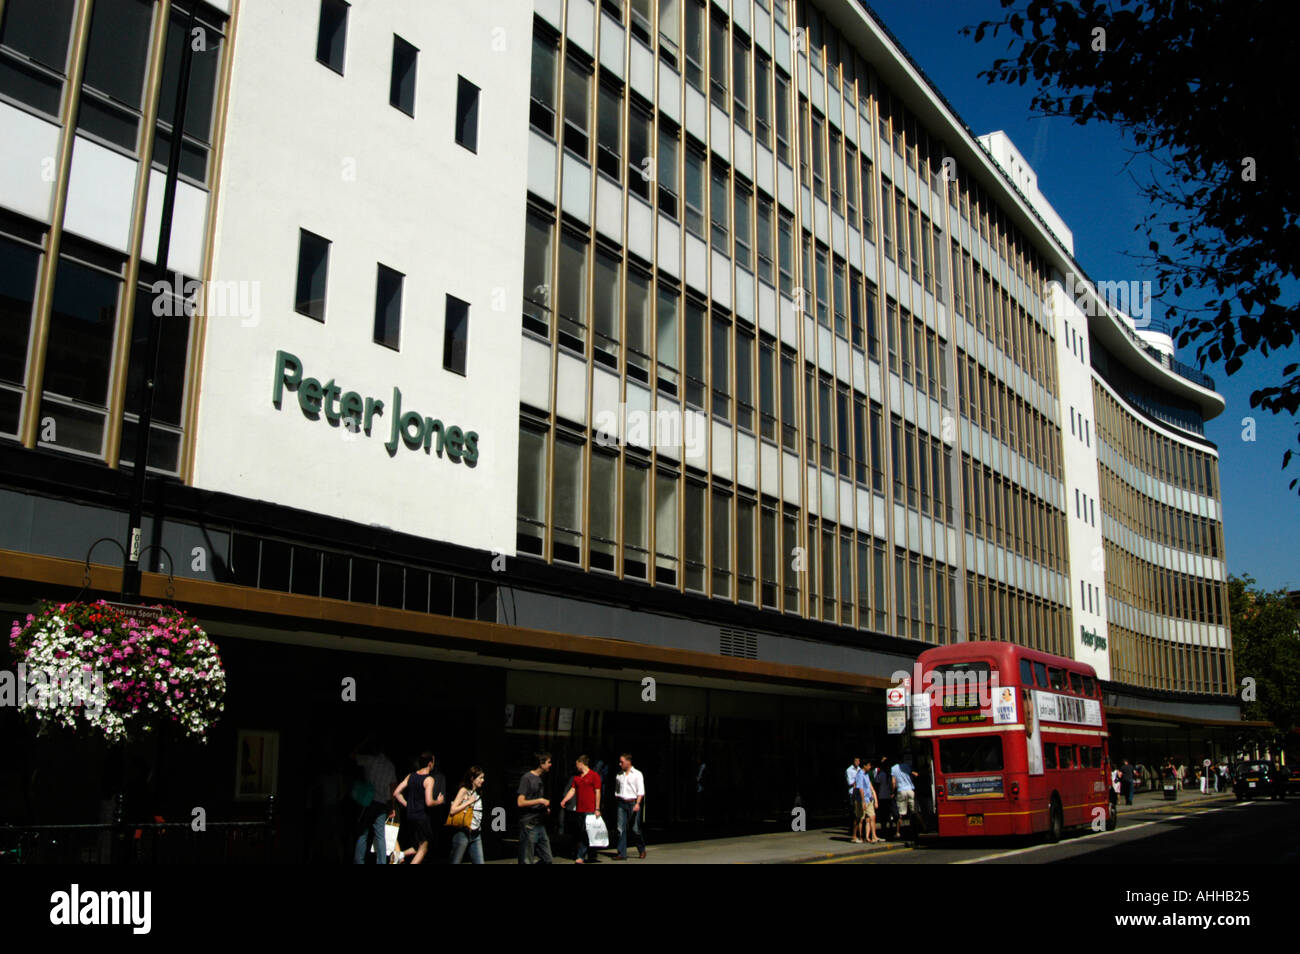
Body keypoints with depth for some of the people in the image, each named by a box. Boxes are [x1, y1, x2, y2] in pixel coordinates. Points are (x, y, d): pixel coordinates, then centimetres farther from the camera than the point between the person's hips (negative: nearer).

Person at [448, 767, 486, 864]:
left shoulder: (478, 793, 13)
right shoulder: (464, 791, -6)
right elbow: (452, 811, -14)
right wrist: (469, 802, -15)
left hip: (476, 834, 6)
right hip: (463, 833, -6)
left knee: (479, 862, 0)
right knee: (455, 862, 1)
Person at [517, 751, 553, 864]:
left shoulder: (539, 778, 15)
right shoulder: (526, 778, -11)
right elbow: (520, 802, -17)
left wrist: (545, 807, 8)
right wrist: (540, 801, -15)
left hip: (540, 824, 9)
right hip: (529, 825, -9)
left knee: (547, 859, 9)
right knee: (527, 861, -3)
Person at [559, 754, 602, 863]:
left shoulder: (594, 776, -4)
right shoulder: (577, 777, 15)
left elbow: (597, 792, -6)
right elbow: (572, 790, 12)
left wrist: (597, 809, -10)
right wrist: (564, 800, -5)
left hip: (590, 810, -7)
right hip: (579, 809, 7)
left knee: (586, 833, -10)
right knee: (581, 833, 9)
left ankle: (580, 857, -11)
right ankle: (587, 856, 18)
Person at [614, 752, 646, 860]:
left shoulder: (637, 774, -1)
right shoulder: (619, 775, 12)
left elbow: (641, 791, -7)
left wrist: (637, 804, -18)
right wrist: (617, 800, 14)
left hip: (633, 802, -4)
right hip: (621, 803, 4)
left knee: (635, 829, 0)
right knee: (621, 828, -3)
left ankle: (642, 850, 21)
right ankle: (622, 854, -1)